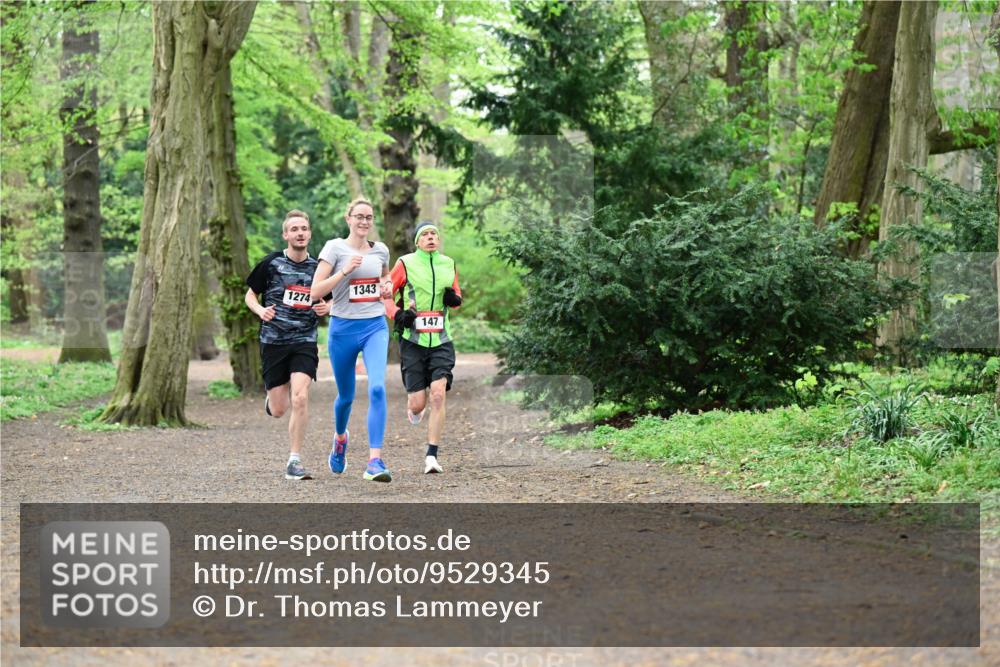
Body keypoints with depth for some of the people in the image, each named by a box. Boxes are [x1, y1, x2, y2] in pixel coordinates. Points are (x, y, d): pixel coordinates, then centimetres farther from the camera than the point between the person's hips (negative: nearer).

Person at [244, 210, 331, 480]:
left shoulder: (318, 268, 3)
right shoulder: (271, 264, -3)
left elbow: (331, 301, 17)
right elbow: (250, 295, 8)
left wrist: (327, 308, -6)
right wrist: (260, 310, -13)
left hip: (304, 342, 0)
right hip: (273, 342, 0)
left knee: (300, 398, -19)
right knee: (278, 410, 2)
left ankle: (294, 461, -10)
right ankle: (271, 397, 42)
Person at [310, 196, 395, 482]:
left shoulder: (380, 251, 8)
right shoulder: (335, 248, -4)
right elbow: (316, 290, -11)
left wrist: (386, 288, 6)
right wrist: (345, 270, -21)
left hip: (375, 327, 2)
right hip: (343, 328, -2)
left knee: (377, 388, -19)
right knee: (346, 396, 12)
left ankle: (375, 461, -22)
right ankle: (340, 437, 47)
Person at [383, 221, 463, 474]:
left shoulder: (448, 264, 9)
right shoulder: (405, 264, -2)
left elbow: (457, 296, 23)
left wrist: (454, 299, -1)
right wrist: (397, 313, -14)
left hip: (440, 341, 2)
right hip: (412, 341, -2)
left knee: (438, 395, -15)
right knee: (418, 403, -3)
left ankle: (432, 456, -10)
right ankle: (412, 405, 38)